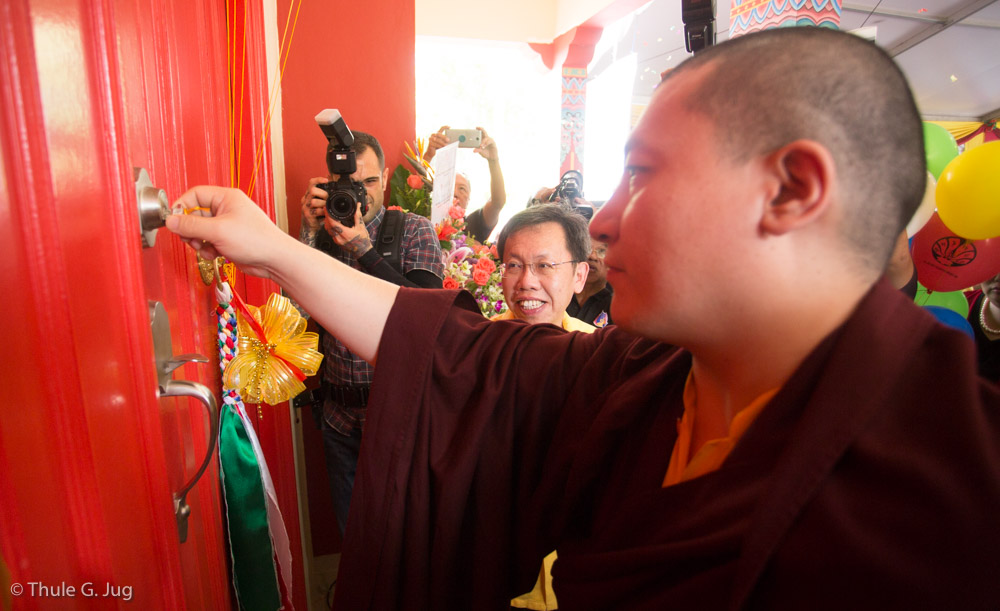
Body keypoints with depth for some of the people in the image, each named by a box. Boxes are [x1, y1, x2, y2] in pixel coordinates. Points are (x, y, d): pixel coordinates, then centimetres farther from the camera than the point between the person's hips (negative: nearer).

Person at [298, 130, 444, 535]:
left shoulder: (414, 230, -4)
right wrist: (309, 231, -15)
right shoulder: (322, 234, 4)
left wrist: (362, 248, -23)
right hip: (340, 415, 3)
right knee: (351, 529, 20)